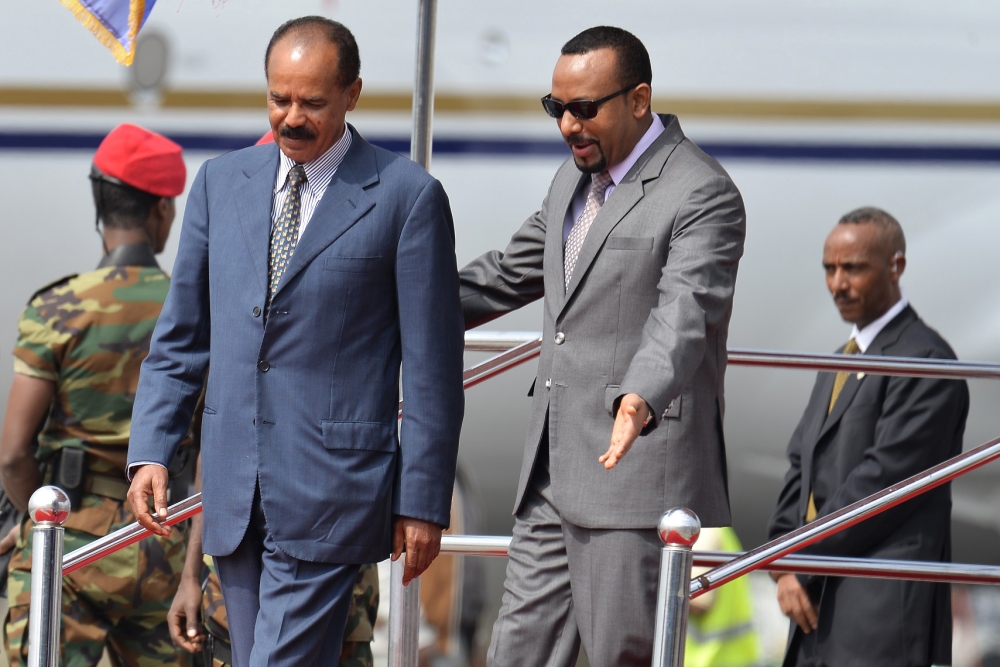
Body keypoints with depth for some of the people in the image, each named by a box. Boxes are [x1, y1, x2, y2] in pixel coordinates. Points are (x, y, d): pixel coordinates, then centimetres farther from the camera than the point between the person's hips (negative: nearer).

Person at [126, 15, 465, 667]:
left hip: (330, 493, -5)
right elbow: (181, 337, 17)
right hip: (234, 491, 6)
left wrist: (423, 502, -5)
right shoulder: (221, 182, 12)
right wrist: (151, 450, 5)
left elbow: (433, 369, -2)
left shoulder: (406, 196, -3)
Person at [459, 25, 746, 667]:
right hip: (554, 470, 9)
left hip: (637, 467, -9)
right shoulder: (573, 179, 16)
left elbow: (684, 314, -26)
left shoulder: (702, 195, -13)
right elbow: (511, 274, 29)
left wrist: (641, 401, -44)